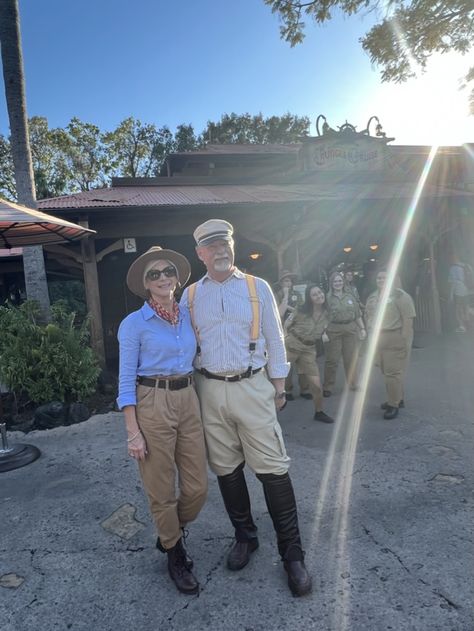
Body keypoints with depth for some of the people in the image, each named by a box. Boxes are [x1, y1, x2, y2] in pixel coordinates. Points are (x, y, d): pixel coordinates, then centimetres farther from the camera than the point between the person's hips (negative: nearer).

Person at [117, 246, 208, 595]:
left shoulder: (188, 316, 8)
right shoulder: (134, 323, -7)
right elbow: (127, 379, -7)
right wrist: (133, 432, -10)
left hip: (188, 400, 5)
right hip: (152, 404, -5)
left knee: (198, 486, 9)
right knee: (162, 489, 9)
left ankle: (171, 532, 40)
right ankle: (175, 554, 34)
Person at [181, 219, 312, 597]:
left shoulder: (258, 288, 2)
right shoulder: (190, 295, 6)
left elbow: (274, 339, 4)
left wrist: (279, 386, 2)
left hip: (252, 387, -2)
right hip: (210, 390, 3)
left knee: (273, 468, -2)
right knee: (226, 469, 12)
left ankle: (292, 554, 14)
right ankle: (245, 537, 33)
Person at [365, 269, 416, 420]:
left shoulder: (400, 296, -11)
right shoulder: (373, 297, 12)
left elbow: (408, 319, -15)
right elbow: (368, 316, 18)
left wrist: (405, 341, -18)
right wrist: (371, 333, 11)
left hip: (395, 339, -7)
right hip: (378, 339, 7)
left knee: (393, 372, -4)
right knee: (386, 372, 14)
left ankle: (394, 404, 4)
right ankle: (398, 399, 29)